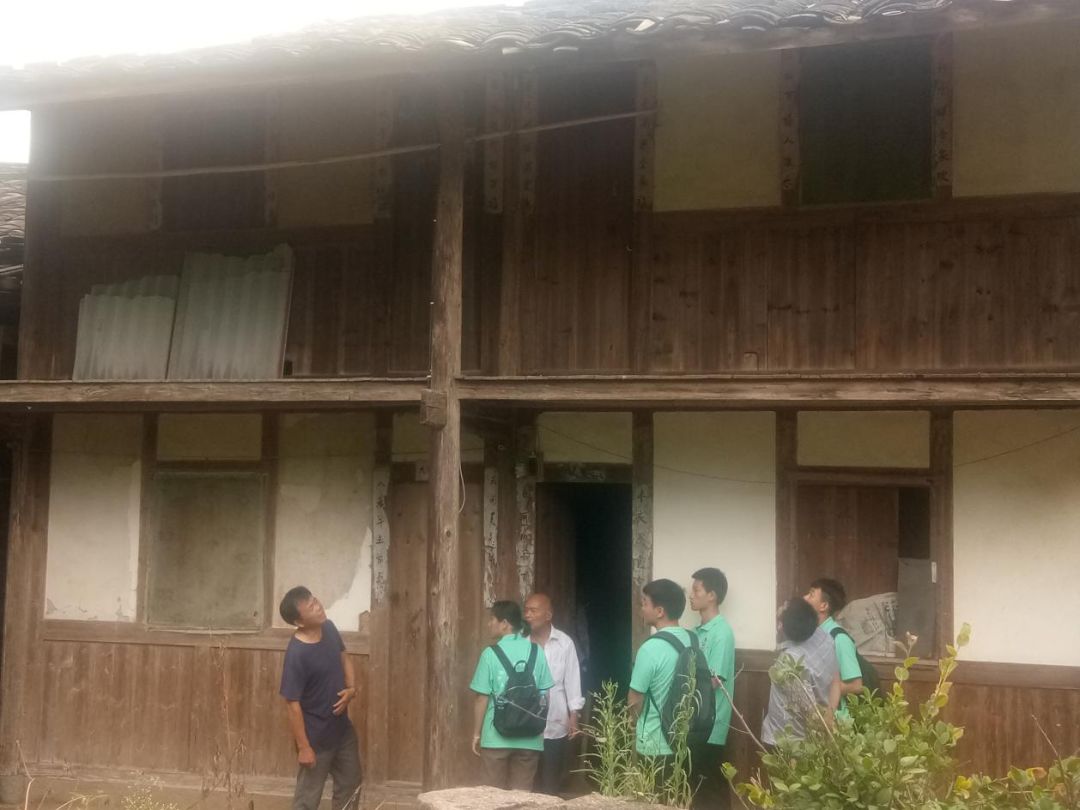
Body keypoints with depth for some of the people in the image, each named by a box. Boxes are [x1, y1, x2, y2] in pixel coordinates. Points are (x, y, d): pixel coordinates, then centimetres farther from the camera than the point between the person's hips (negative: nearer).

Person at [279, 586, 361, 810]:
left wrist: (351, 689, -6)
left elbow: (344, 658, 12)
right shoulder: (297, 654, -28)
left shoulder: (328, 628, -6)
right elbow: (292, 703, -22)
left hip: (342, 728, 8)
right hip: (316, 736, -8)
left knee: (350, 783, 21)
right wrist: (303, 746, -18)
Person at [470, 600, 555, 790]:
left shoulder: (491, 653, -8)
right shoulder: (537, 651, 1)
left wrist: (476, 733, 3)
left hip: (497, 737, -3)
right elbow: (544, 695, 4)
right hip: (529, 737, 3)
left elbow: (483, 698, -7)